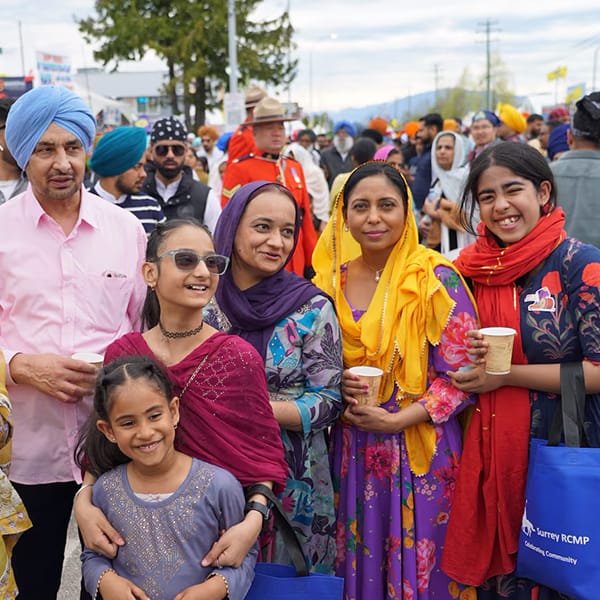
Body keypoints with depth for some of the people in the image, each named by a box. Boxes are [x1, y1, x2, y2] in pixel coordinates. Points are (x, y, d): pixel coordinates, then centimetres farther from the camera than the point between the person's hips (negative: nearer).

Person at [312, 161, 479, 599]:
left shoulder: (436, 279, -10)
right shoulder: (331, 279, 3)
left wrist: (395, 419, -18)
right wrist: (335, 385, -8)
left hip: (420, 452, -3)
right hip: (350, 451, 4)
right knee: (358, 564, 15)